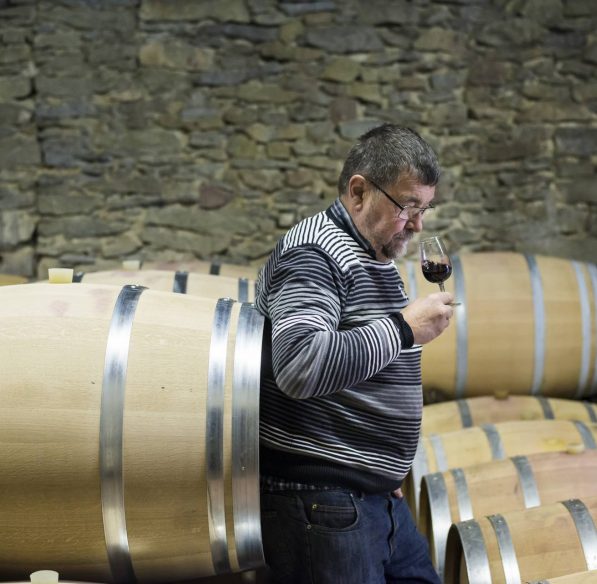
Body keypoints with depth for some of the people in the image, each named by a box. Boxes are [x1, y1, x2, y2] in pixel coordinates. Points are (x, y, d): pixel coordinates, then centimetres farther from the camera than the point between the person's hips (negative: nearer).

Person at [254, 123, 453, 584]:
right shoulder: (315, 254, -15)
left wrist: (387, 476, 18)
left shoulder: (376, 259, 15)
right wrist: (404, 327, -23)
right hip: (318, 500, -9)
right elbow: (300, 368, -31)